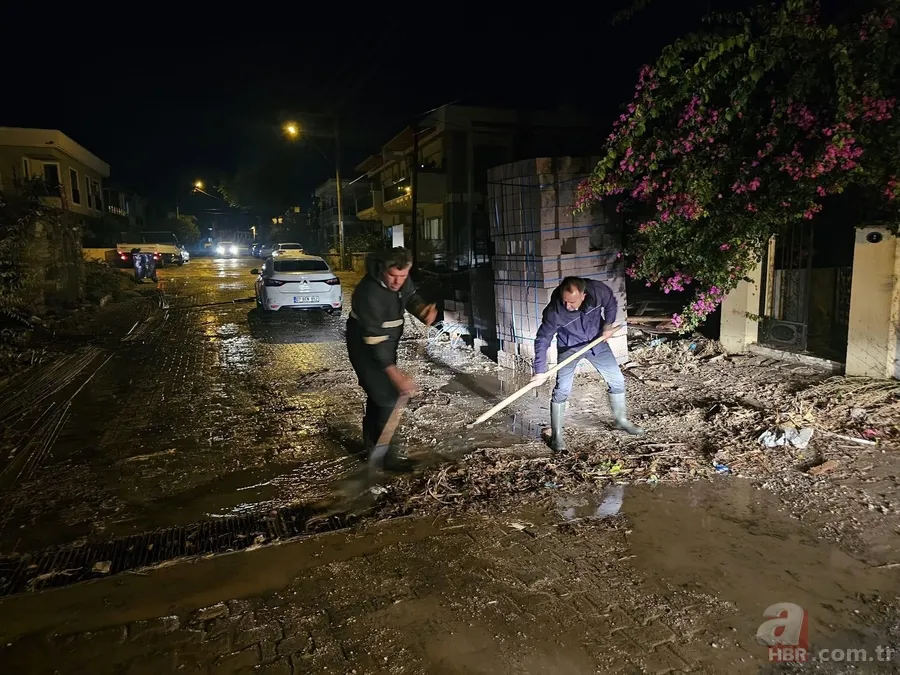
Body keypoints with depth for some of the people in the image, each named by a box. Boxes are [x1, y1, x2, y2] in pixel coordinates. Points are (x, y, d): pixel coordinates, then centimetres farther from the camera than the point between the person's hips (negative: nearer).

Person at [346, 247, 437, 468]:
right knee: (386, 396, -12)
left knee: (378, 393, 19)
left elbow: (411, 297, 8)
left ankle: (372, 445, 37)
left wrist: (424, 311, -17)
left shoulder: (401, 279, -12)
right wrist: (396, 375, -38)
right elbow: (374, 341, -35)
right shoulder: (369, 294, -36)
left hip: (386, 343, 9)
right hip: (366, 348, -8)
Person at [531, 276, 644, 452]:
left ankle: (621, 420, 33)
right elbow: (542, 340, -24)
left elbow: (610, 303, -2)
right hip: (569, 347, -3)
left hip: (597, 342, 3)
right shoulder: (554, 311, -34)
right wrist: (540, 371, -24)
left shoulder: (598, 290, -27)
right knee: (562, 390, -10)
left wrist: (608, 324, -13)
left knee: (617, 380, 9)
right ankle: (556, 436, 5)